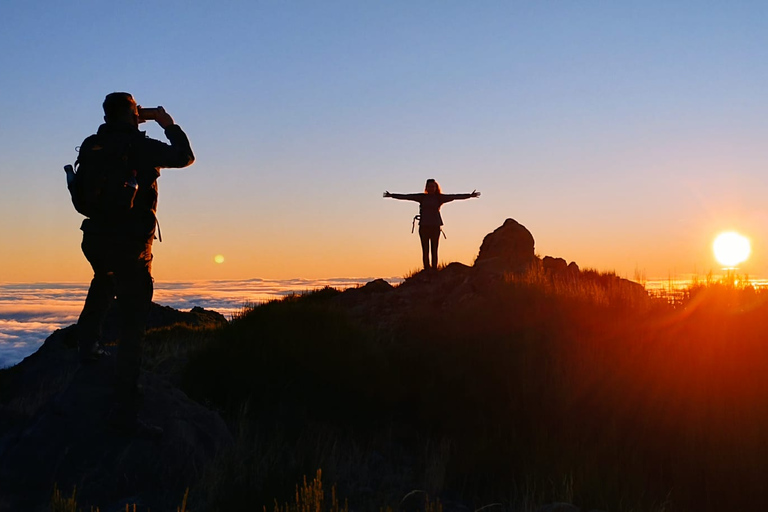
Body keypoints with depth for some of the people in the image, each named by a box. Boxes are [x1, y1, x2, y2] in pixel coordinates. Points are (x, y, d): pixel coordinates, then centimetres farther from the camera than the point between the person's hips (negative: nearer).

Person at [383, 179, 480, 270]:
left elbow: (454, 196, -1)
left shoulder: (439, 198, 5)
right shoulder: (422, 197, 7)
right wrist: (391, 195, 5)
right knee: (425, 251, 0)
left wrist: (470, 195, -6)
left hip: (435, 227, 0)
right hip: (424, 227, 1)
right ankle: (426, 271, 0)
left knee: (434, 251, 1)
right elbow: (406, 196, 7)